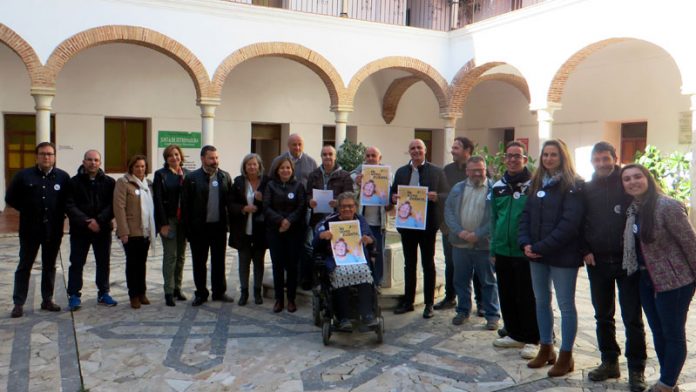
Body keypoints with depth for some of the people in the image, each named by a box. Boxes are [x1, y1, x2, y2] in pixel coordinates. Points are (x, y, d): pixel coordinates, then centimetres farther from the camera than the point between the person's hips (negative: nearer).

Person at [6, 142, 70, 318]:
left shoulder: (63, 177, 0)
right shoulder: (24, 175, -2)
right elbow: (10, 198, 5)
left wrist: (60, 213, -2)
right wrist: (27, 210, 3)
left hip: (53, 231, 1)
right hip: (30, 230, -1)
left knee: (49, 266, 12)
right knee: (24, 267, 6)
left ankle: (47, 300, 22)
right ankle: (18, 303, 13)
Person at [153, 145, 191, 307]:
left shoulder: (187, 174, 10)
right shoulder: (160, 174, -1)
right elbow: (158, 200, -7)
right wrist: (163, 224, -11)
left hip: (183, 219, 4)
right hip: (168, 220, -4)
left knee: (181, 255, 9)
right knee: (170, 255, -5)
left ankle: (177, 288, 20)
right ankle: (169, 292, 0)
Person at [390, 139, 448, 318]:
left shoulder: (436, 171, 1)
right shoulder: (401, 172, 11)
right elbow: (393, 194, 13)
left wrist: (436, 197, -21)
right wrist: (393, 198, -9)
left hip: (427, 224, -3)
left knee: (428, 264, 5)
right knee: (409, 263, 12)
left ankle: (429, 304, 13)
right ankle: (408, 301, 22)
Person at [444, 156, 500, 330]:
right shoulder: (458, 188, 9)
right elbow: (449, 211, 3)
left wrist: (478, 234, -16)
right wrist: (459, 232, -11)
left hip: (484, 244, -4)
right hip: (460, 243, 4)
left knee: (488, 281, 6)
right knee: (461, 280, 13)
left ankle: (492, 315, 16)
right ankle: (463, 311, 28)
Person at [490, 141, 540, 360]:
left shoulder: (533, 185, -6)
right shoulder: (498, 187, 10)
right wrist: (493, 248, 13)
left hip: (525, 252, -6)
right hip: (503, 252, 6)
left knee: (527, 298, 2)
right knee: (506, 296, 14)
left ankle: (532, 340, 15)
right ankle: (515, 335, 29)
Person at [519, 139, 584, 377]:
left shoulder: (573, 185, -9)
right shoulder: (537, 183, 12)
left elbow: (569, 223, -17)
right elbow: (526, 215, 9)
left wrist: (542, 247, -18)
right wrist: (525, 243, -6)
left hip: (562, 255, -6)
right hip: (537, 254, 7)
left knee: (566, 305, 3)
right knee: (541, 302, 14)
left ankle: (566, 356, 14)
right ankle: (546, 349, 28)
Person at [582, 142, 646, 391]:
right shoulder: (587, 189, 7)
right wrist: (586, 250, -1)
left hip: (627, 261, -4)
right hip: (597, 261, 4)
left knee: (632, 317, 0)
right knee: (603, 315, 12)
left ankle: (636, 369, 11)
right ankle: (609, 362, 25)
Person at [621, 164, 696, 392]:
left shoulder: (667, 206, -18)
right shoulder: (633, 210, 4)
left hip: (674, 281, -8)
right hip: (647, 281, 8)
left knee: (673, 335, 5)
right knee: (658, 333, 16)